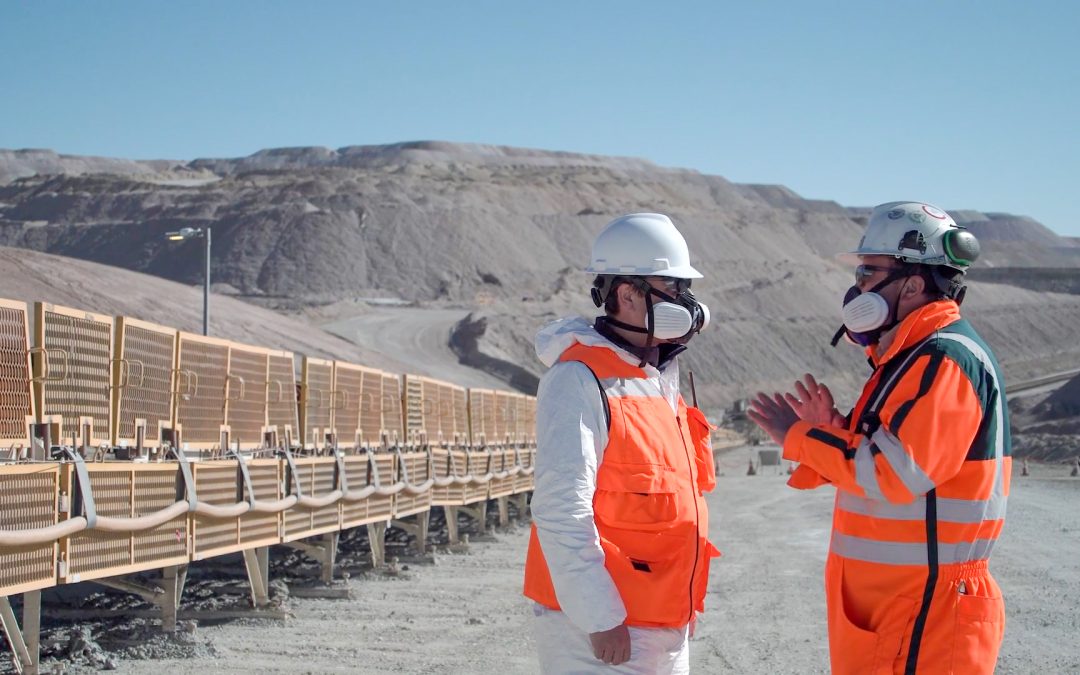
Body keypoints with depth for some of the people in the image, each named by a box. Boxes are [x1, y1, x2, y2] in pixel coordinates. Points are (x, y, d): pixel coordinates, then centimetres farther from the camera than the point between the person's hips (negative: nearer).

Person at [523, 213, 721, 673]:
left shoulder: (659, 377, 13)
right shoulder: (580, 380, -15)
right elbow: (561, 511, -21)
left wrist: (683, 607, 18)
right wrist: (600, 618, -23)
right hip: (601, 631, -9)